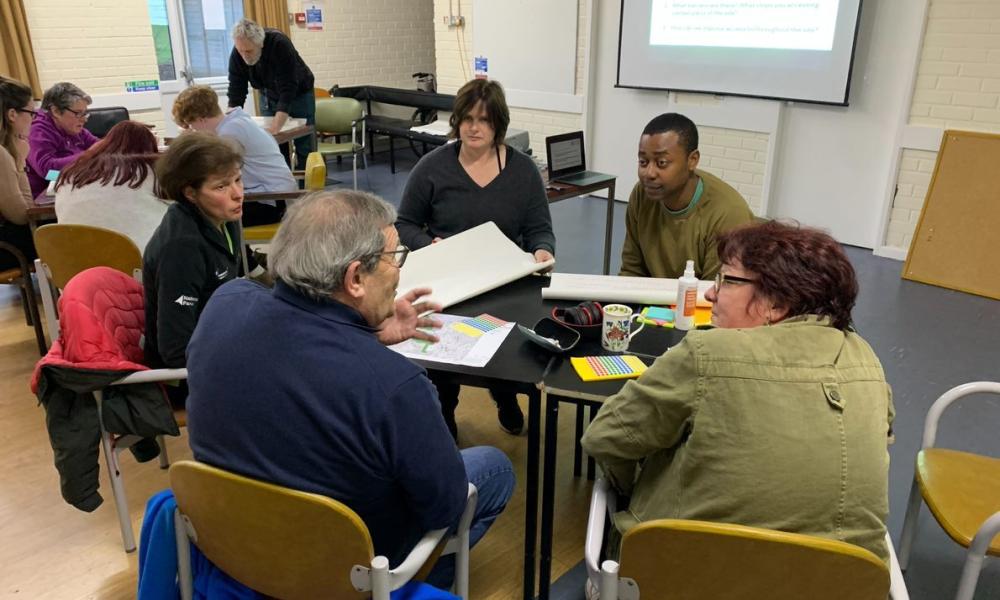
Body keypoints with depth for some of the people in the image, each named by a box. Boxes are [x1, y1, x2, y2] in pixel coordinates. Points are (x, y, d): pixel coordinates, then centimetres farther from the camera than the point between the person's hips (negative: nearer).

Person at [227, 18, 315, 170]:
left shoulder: (280, 45, -34)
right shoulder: (237, 54, -21)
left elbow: (288, 92, -38)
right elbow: (236, 95, -18)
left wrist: (273, 130, -44)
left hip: (298, 94, -4)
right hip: (269, 96, 4)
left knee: (304, 148, -3)